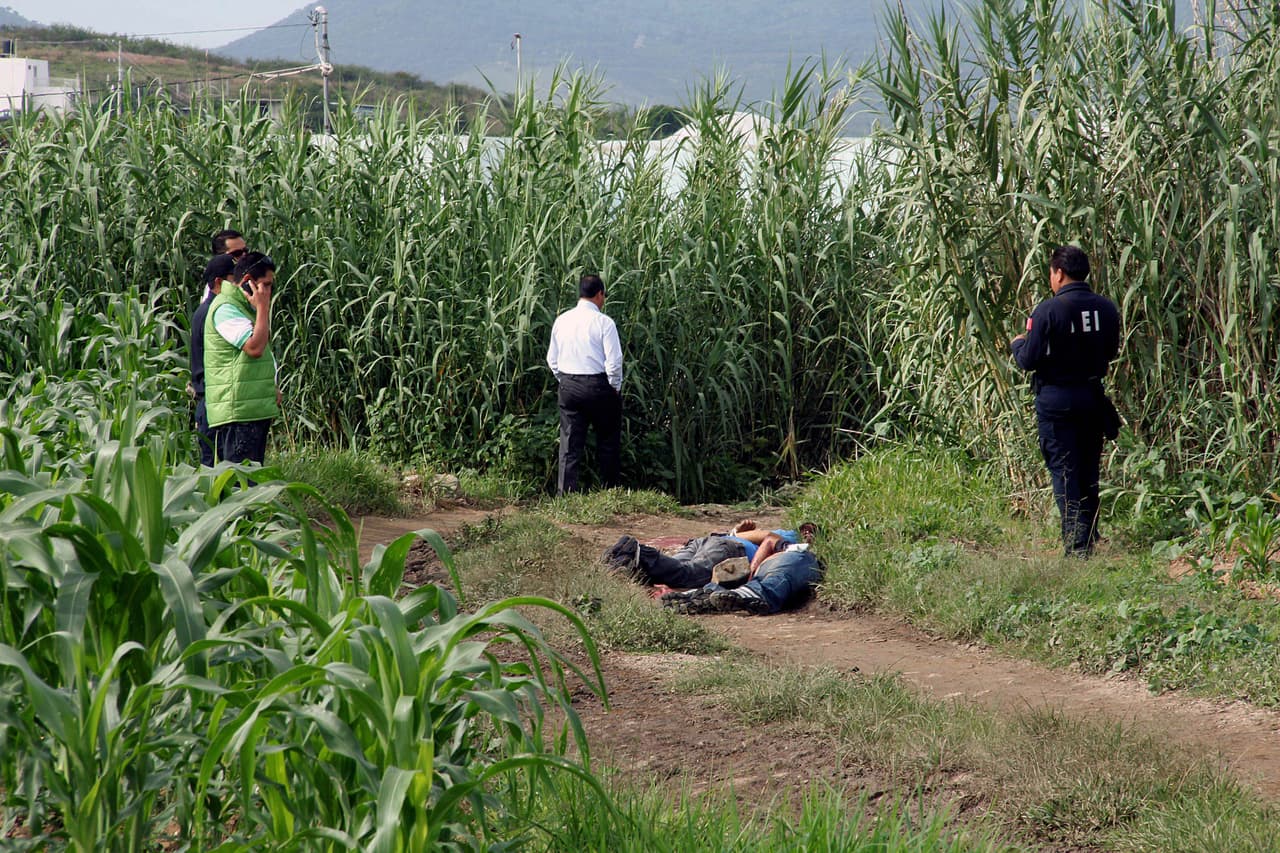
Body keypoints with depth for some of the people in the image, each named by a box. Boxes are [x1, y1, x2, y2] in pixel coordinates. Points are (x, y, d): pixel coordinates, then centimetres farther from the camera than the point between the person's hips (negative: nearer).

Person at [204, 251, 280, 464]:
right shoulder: (226, 308, -12)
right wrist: (263, 307, -15)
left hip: (255, 410, 10)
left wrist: (271, 390, 14)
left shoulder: (244, 307, 20)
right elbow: (255, 347, -23)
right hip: (237, 413, -10)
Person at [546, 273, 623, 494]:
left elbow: (552, 359, 10)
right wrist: (616, 388, 0)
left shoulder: (562, 320, 4)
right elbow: (614, 361, -14)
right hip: (598, 385, -4)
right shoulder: (603, 322, -12)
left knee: (570, 445, 4)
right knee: (608, 443, 11)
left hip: (568, 387, 4)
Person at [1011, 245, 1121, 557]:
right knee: (1089, 470, 16)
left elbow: (1028, 360, -13)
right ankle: (1090, 537, 23)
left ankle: (1076, 544, -7)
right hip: (1093, 396, 5)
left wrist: (1017, 344, 8)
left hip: (1056, 399, -5)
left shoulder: (1047, 311, -16)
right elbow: (1111, 351, 11)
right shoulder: (1106, 308, -1)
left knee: (1064, 470, -1)